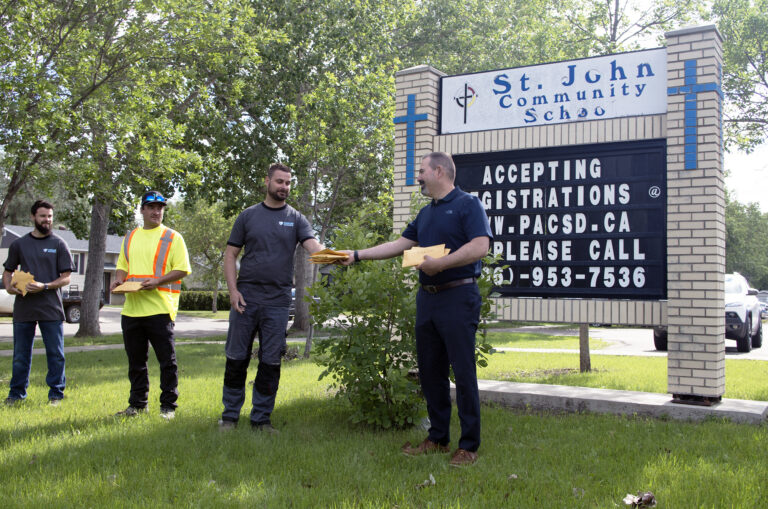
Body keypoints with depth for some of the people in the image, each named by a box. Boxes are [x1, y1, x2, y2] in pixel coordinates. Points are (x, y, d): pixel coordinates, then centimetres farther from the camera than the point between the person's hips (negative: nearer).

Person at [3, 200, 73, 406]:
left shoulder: (58, 244, 4)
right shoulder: (19, 244, 10)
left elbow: (66, 278, 0)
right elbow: (8, 271, 17)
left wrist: (45, 286, -15)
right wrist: (9, 286, -5)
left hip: (51, 308, -2)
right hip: (23, 306, 2)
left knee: (55, 354, 1)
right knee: (20, 354, 9)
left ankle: (56, 394, 10)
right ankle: (16, 393, 20)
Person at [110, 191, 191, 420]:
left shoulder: (172, 238, 1)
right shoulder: (130, 237, 17)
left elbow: (182, 270, -5)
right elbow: (123, 265, 23)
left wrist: (157, 281, -18)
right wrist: (118, 280, 1)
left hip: (160, 307, -5)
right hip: (132, 307, 5)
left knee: (167, 360, -1)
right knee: (135, 360, 12)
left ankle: (168, 406, 8)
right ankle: (137, 404, 23)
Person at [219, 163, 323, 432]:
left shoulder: (295, 219, 7)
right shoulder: (248, 215, 7)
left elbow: (313, 245, -10)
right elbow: (230, 255, 7)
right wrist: (232, 289, -5)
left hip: (277, 301, 0)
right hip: (245, 298, 0)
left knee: (271, 362, 4)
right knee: (236, 357, 5)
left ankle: (261, 418, 16)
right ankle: (230, 415, 18)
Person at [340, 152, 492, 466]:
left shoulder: (467, 204, -5)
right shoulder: (426, 213, 20)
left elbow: (480, 247, -17)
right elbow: (399, 245, 22)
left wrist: (441, 263, -19)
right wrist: (357, 255, 19)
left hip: (458, 296, -8)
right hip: (427, 299, 8)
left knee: (463, 373, -5)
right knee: (430, 371, 11)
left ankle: (469, 446, 3)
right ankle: (438, 438, 22)